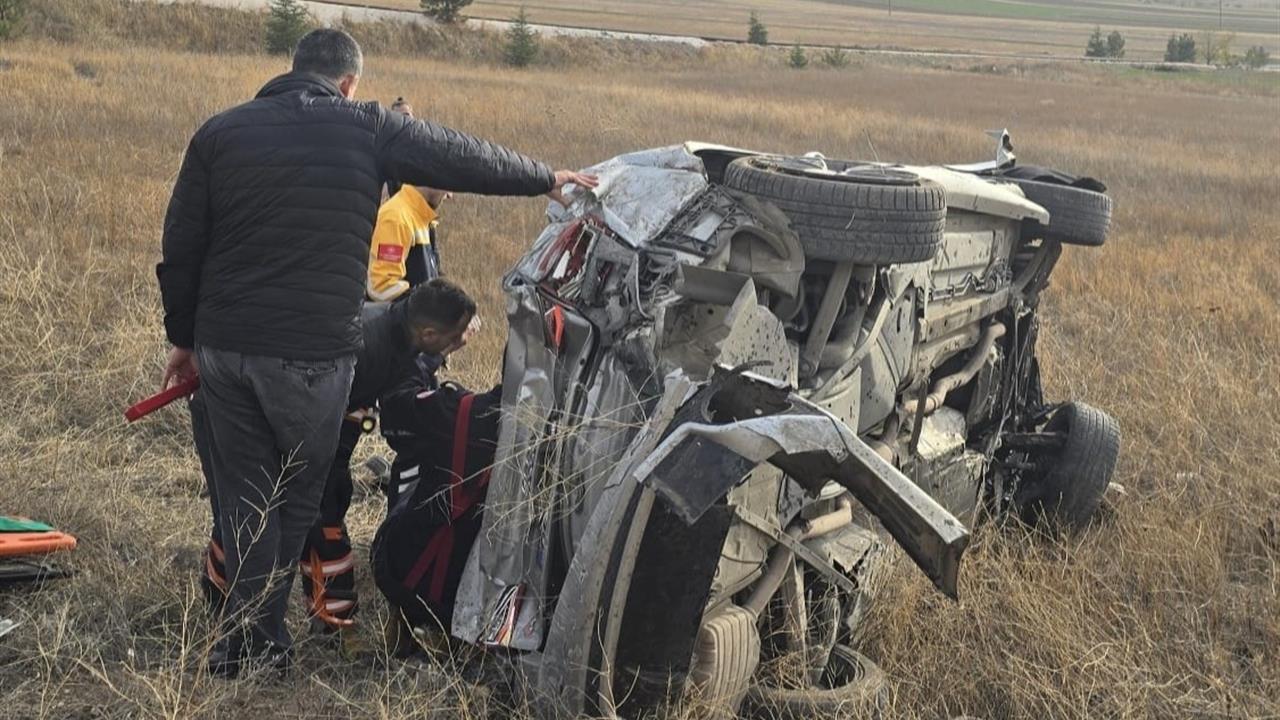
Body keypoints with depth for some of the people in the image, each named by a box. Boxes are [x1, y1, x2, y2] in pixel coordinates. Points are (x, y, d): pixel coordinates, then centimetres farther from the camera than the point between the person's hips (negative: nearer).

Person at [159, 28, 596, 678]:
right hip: (312, 354, -3)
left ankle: (239, 645, 17)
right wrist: (547, 180, 24)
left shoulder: (220, 132, 6)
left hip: (223, 348, 3)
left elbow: (179, 250, 7)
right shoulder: (368, 130, -2)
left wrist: (184, 338, 18)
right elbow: (470, 157, 9)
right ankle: (259, 640, 17)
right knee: (295, 501, 14)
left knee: (242, 501, 13)